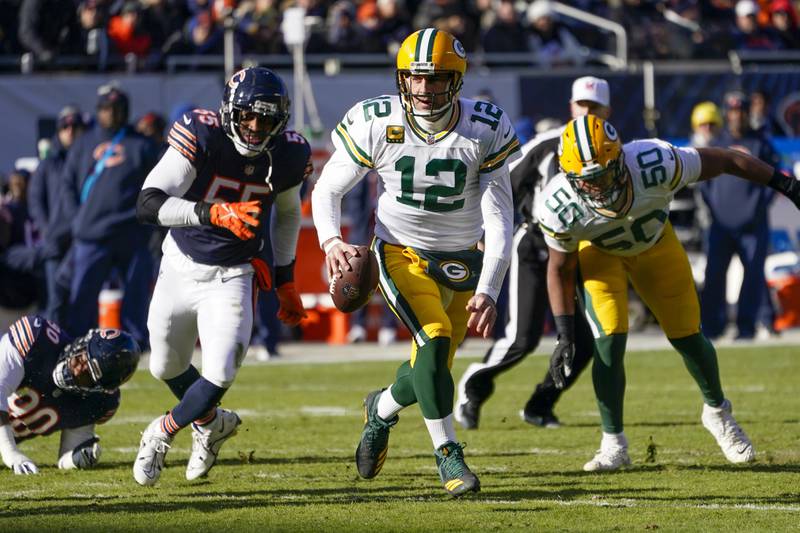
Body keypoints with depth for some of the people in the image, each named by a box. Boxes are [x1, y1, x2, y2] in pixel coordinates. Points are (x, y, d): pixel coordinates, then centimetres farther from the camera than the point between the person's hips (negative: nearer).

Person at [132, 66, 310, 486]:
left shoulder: (287, 156, -12)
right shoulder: (202, 137, -25)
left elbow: (287, 213, 11)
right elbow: (148, 204, -35)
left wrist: (285, 279, 13)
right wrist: (213, 213, -47)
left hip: (231, 277, 0)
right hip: (180, 268, 0)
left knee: (220, 376, -14)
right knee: (167, 369, 17)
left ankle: (162, 433, 15)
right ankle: (212, 423, 48)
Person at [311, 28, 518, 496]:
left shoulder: (486, 131, -16)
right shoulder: (377, 124, -17)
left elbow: (499, 220, -15)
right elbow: (329, 189, -6)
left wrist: (487, 292, -24)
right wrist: (330, 239, -27)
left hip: (463, 262, 2)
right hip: (402, 253, -2)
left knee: (431, 373, 5)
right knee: (435, 340, -24)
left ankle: (382, 409, 40)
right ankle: (448, 454, -9)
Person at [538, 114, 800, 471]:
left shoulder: (654, 164, -40)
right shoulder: (558, 208, -35)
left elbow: (723, 161, -24)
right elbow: (560, 268, -14)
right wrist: (565, 333, -18)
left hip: (655, 243, 1)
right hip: (600, 252, -1)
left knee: (687, 336, 4)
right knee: (610, 341, -17)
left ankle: (717, 411, 33)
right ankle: (613, 445, 0)